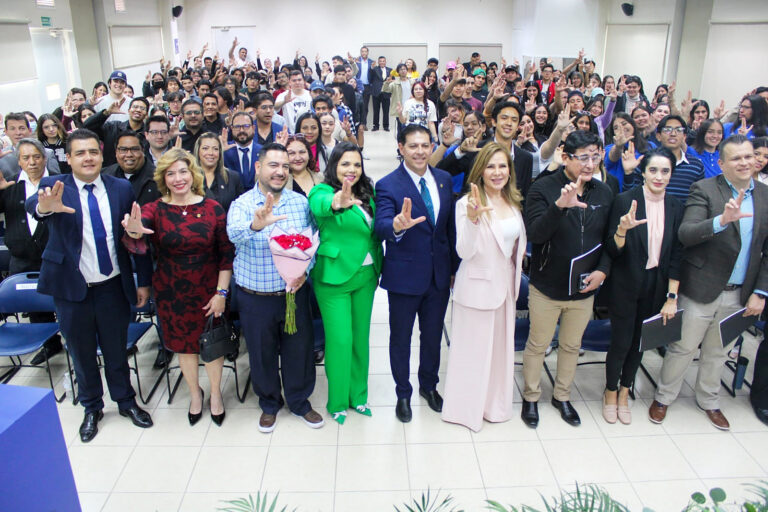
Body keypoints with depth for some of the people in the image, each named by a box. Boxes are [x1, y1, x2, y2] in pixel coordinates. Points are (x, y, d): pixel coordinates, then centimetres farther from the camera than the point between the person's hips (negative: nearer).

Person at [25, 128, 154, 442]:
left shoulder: (121, 188, -3)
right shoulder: (54, 186, -8)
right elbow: (32, 205, -31)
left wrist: (143, 281, 1)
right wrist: (45, 206, -56)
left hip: (113, 286, 1)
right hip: (72, 287, 0)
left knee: (116, 348, 15)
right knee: (82, 352, 15)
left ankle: (126, 401, 36)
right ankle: (92, 408, 36)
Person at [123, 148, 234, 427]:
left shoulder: (212, 208, -8)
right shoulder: (155, 209, -7)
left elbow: (226, 254, -6)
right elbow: (141, 225, -30)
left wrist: (221, 292, -11)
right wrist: (134, 230, -54)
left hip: (209, 290, -1)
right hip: (171, 292, 1)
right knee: (183, 343, 17)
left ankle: (215, 393, 37)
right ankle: (195, 393, 41)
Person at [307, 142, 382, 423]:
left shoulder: (366, 195, 7)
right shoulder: (322, 191, -11)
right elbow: (319, 206, -36)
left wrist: (377, 268, 3)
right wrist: (335, 203, -59)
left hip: (365, 276, 6)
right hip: (334, 278, -6)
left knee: (361, 337, 15)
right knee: (340, 340, 0)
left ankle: (358, 395, 33)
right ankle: (337, 402, 20)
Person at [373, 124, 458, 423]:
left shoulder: (444, 179, 2)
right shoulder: (387, 185, -14)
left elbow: (450, 225, 8)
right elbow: (381, 227, -28)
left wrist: (455, 265, 9)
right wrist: (397, 226, -51)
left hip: (439, 274, 4)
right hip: (405, 275, -4)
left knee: (433, 335, 20)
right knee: (401, 338, 13)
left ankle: (429, 385, 43)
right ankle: (403, 394, 34)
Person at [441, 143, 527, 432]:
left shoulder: (513, 202, 5)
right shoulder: (467, 204, -16)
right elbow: (465, 252, -24)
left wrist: (515, 277, 6)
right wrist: (473, 218, -37)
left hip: (505, 285, 7)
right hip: (477, 286, -7)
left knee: (501, 346, 18)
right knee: (473, 349, 5)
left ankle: (495, 404, 37)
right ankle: (467, 408, 25)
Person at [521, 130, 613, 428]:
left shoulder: (604, 193, 1)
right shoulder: (543, 189, -14)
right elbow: (534, 234, -26)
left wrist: (603, 270, -8)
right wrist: (560, 206, -41)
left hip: (584, 289, 5)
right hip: (547, 288, -4)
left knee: (572, 346, 20)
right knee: (537, 345, 12)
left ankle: (562, 396, 41)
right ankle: (531, 397, 33)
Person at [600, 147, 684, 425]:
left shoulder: (675, 207, 1)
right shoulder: (625, 200, -12)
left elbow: (676, 255, 4)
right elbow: (612, 251, -13)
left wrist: (672, 296, 1)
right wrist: (622, 230, -34)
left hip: (656, 286, 4)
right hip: (625, 285, -4)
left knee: (639, 342, 14)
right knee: (621, 342, 2)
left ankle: (624, 394, 33)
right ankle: (610, 393, 26)